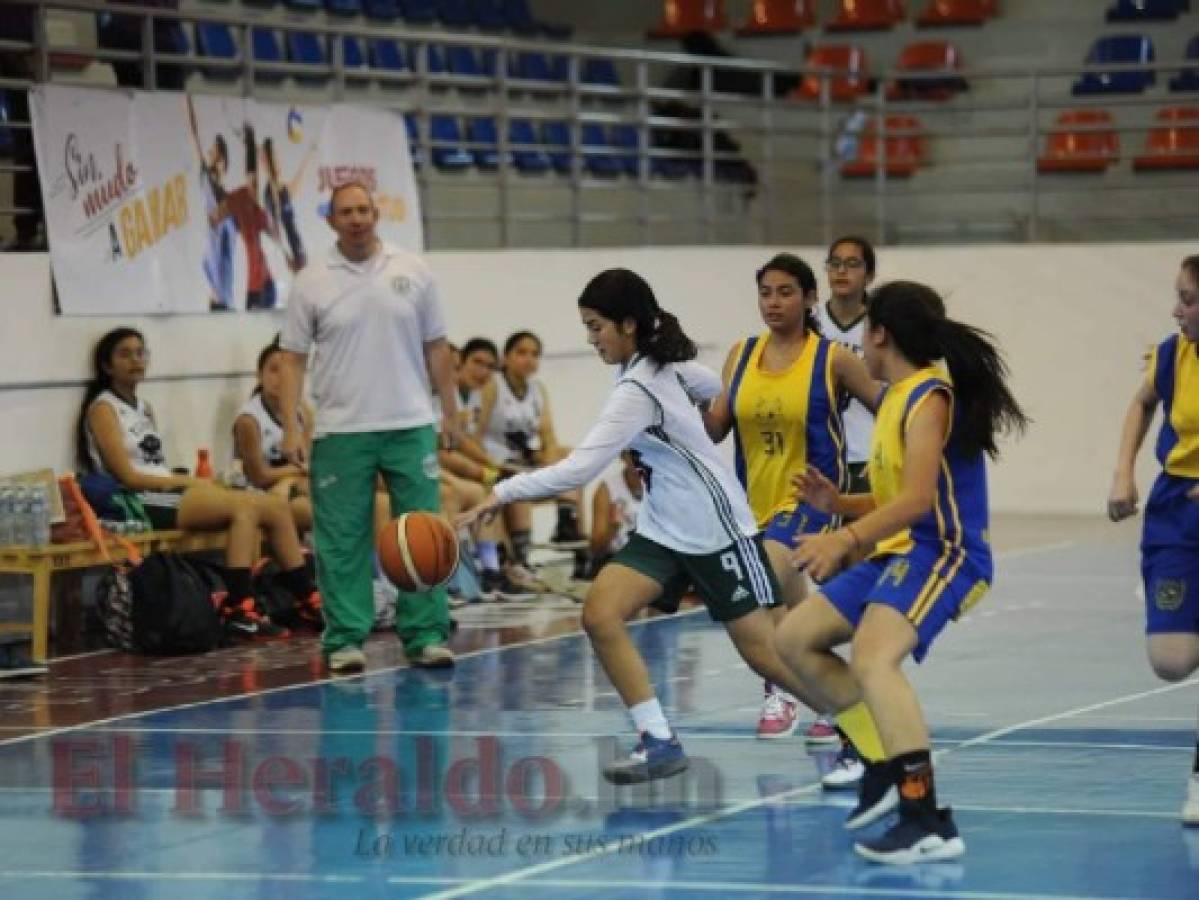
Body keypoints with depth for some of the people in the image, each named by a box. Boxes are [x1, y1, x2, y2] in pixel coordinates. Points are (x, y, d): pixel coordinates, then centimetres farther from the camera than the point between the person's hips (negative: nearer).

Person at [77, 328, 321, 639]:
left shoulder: (143, 408, 23)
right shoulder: (103, 409, -1)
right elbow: (128, 476, -11)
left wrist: (191, 481, -4)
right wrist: (188, 481, -8)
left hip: (168, 494, 8)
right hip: (142, 505, -8)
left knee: (275, 506, -8)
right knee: (243, 506, -26)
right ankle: (239, 611, -31)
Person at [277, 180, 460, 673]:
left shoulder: (413, 272, 5)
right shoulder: (312, 281, 1)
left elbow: (436, 349, 10)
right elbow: (292, 358, 1)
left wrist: (450, 412, 6)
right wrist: (290, 427, -6)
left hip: (411, 427, 1)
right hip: (341, 431, -1)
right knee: (342, 540, 0)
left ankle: (425, 634, 8)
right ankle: (345, 639, 6)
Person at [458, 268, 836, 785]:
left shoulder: (638, 390, -24)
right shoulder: (666, 361, 0)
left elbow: (578, 469, -33)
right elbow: (713, 388, 19)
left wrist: (504, 493, -33)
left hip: (716, 530, -9)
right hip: (663, 528, 9)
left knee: (765, 655, -1)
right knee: (600, 614, -11)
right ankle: (659, 743, -7)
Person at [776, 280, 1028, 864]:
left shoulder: (929, 398, -14)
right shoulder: (898, 398, 16)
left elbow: (918, 499, -25)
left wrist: (847, 539, -34)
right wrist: (839, 504, 9)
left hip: (941, 553, -11)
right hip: (897, 552, 11)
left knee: (872, 661, -32)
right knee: (794, 638, 12)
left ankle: (929, 825, -38)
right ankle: (886, 765, 14)